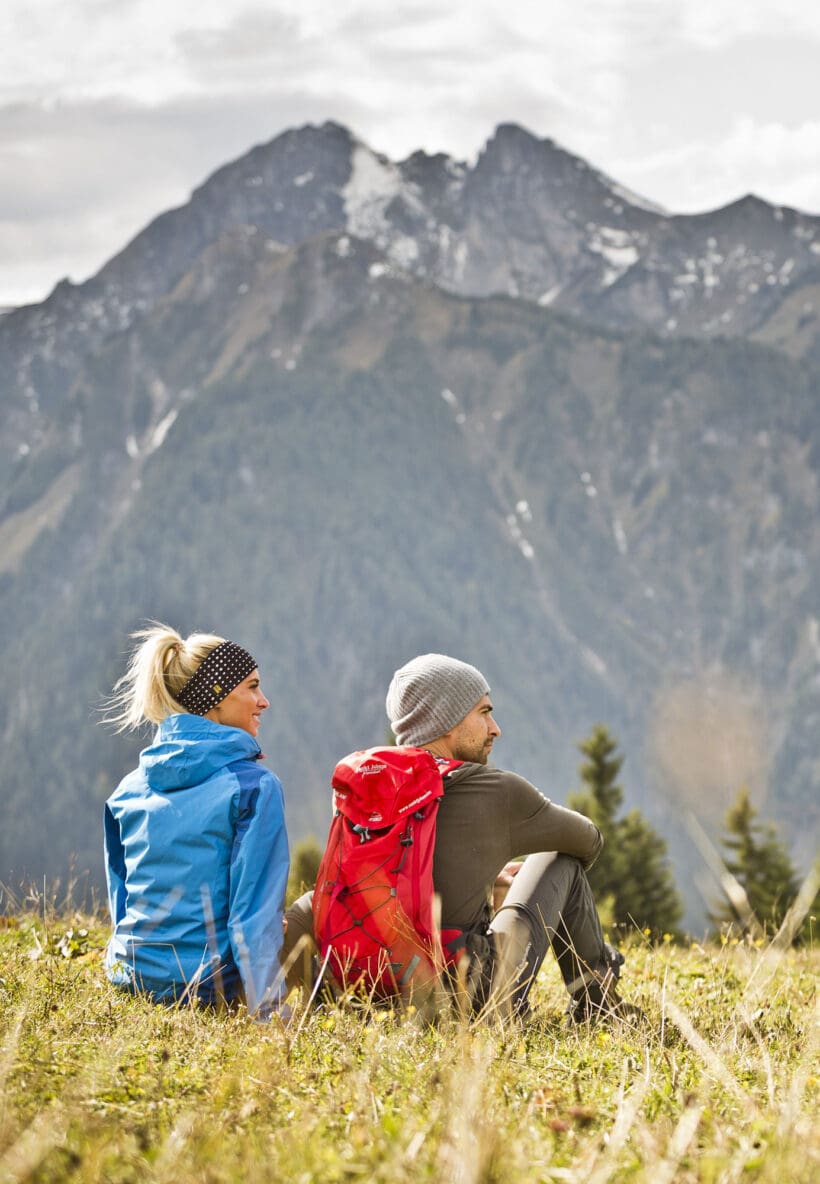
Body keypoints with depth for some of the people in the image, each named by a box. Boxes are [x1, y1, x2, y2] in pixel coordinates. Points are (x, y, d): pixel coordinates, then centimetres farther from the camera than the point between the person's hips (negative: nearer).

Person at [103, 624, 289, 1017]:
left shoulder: (131, 788, 6)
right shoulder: (255, 785, -12)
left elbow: (120, 895, 13)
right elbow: (255, 908, -15)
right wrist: (265, 1008, -12)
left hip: (129, 975, 6)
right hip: (205, 984, -6)